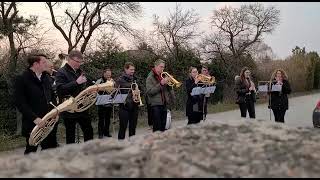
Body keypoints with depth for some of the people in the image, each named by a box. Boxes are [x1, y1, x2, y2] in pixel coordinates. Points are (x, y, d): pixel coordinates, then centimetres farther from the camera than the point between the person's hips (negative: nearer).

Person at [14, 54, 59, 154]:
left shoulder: (46, 77, 9)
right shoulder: (22, 79, -9)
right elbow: (20, 103, -15)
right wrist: (35, 118, -21)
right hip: (33, 123, -5)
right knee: (31, 151, 8)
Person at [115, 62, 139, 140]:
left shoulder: (134, 79, 12)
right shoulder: (120, 80, -5)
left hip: (134, 106, 5)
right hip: (125, 106, -5)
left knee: (133, 127, 12)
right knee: (123, 127, -2)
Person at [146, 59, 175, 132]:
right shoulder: (150, 77, -4)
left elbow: (168, 89, 15)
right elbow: (150, 91, -16)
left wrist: (168, 83, -6)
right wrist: (161, 84, -22)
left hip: (164, 103, 6)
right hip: (155, 104, -6)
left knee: (163, 126, 10)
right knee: (157, 127, -6)